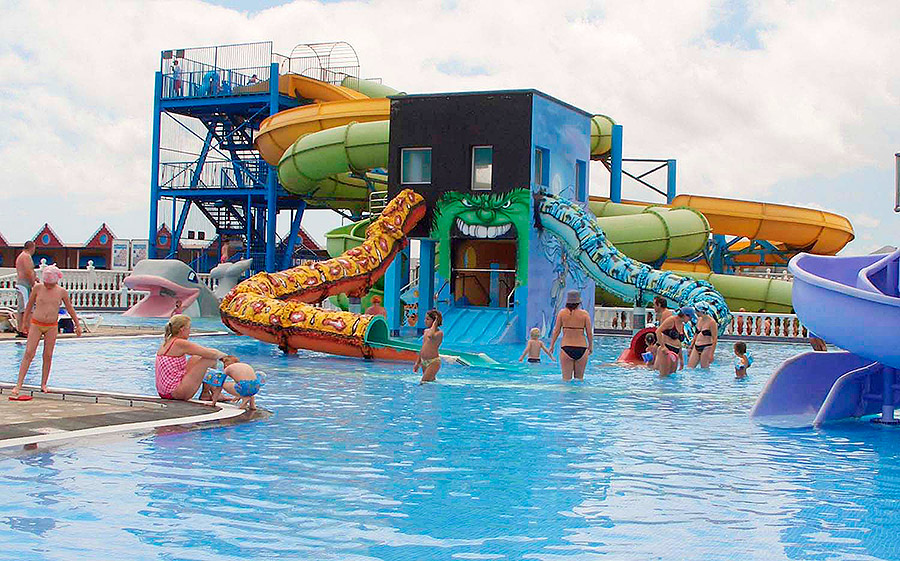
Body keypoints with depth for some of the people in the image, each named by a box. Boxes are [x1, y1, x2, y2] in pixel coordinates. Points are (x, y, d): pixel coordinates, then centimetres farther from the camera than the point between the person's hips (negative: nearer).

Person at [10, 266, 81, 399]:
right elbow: (29, 305, 9)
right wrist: (25, 321, 16)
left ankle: (43, 384, 13)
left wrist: (78, 325, 12)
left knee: (48, 355, 2)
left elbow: (70, 309, 10)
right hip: (36, 324, -1)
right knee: (28, 353, -8)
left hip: (51, 327, 1)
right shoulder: (37, 288, -4)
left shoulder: (62, 292, -2)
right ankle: (18, 385, -10)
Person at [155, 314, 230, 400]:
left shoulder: (165, 343, 13)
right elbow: (213, 354, -14)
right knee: (210, 360, -7)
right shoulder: (180, 344, -14)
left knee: (196, 358, 20)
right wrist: (224, 355, 7)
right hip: (175, 393, -10)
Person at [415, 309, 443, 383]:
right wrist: (417, 363, 21)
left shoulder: (439, 333, -12)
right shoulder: (426, 331, 12)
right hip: (424, 362, 8)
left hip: (434, 361, -8)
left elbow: (431, 336, -36)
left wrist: (435, 323, -21)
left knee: (423, 382, -17)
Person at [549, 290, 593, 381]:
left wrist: (552, 345, 13)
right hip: (581, 349, 0)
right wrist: (590, 346, 14)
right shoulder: (584, 314, -2)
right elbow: (589, 333, -1)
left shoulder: (562, 313, -1)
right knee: (580, 378, 13)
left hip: (566, 348, 0)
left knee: (566, 378, 5)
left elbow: (556, 331, 1)